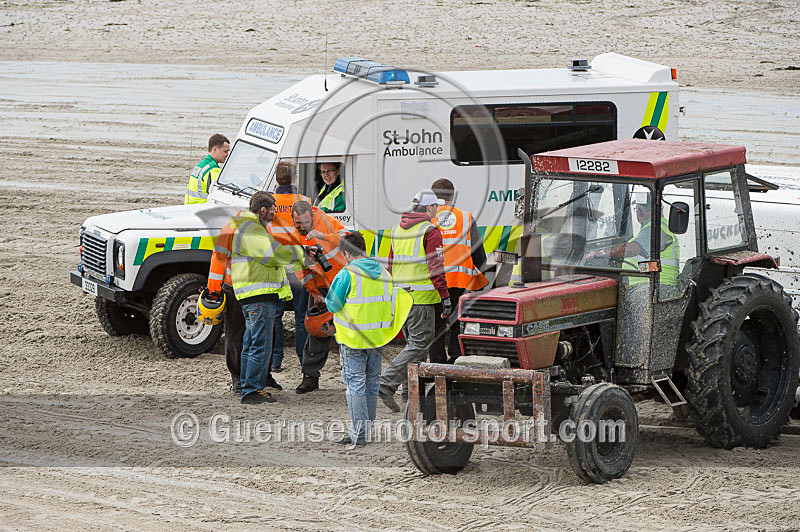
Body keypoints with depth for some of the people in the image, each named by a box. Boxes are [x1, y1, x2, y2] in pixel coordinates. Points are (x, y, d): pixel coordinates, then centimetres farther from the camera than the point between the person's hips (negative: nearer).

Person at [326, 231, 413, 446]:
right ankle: (367, 428, 22)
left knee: (355, 384, -2)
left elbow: (332, 305, -9)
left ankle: (358, 433, -5)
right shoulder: (383, 273, 5)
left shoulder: (346, 275, -14)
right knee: (372, 384, 14)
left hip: (353, 340, -6)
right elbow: (391, 303, 13)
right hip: (377, 338, 6)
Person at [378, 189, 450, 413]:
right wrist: (445, 296, -10)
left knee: (414, 342, 17)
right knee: (420, 344, -5)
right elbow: (435, 268, -15)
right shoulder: (430, 232, -10)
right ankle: (387, 384, -16)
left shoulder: (397, 230, 13)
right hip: (421, 298, -8)